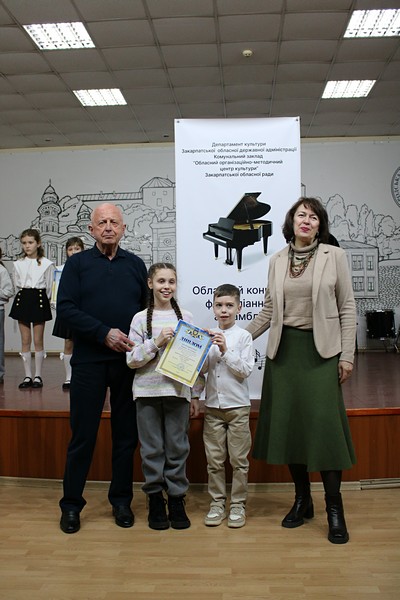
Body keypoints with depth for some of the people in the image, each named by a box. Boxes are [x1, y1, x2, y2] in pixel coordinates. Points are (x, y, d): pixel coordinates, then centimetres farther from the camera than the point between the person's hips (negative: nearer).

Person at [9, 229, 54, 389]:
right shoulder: (18, 264, 7)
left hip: (39, 299, -3)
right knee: (25, 341, 4)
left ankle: (38, 376, 10)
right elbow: (17, 285, 12)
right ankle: (28, 376, 11)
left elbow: (49, 287, 2)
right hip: (22, 299, 3)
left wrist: (41, 299, 4)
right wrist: (25, 297, 6)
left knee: (38, 340, 1)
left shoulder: (46, 264, -3)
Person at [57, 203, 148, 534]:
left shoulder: (135, 264, 11)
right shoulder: (77, 263, 4)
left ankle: (121, 500, 23)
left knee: (126, 433, 9)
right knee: (83, 434, 3)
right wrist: (105, 333, -16)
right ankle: (71, 504, 17)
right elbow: (66, 308, -6)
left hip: (129, 360, 2)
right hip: (89, 361, -2)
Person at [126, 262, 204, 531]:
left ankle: (177, 500, 20)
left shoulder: (186, 317, 4)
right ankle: (155, 500, 21)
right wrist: (156, 342, -15)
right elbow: (132, 360, -2)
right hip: (148, 391, 0)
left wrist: (196, 396, 5)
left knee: (177, 448, 7)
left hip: (178, 391, 1)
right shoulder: (141, 319, 1)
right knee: (152, 448, 7)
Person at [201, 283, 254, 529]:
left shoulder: (243, 336, -3)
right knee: (214, 460, 10)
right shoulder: (208, 335, 4)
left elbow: (245, 370, -9)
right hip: (213, 406, 3)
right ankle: (217, 503, 22)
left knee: (239, 460, 5)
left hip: (238, 406, -2)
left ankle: (238, 505, 18)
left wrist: (225, 351, -17)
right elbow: (202, 369, 1)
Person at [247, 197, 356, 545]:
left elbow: (347, 308, 0)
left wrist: (347, 355, -6)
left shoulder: (334, 256, 1)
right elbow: (268, 311, 12)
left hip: (320, 350, -3)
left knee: (324, 424, -7)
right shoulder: (277, 261, 9)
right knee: (287, 423, 5)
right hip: (284, 349, 3)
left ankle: (334, 508, 8)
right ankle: (302, 500, 21)